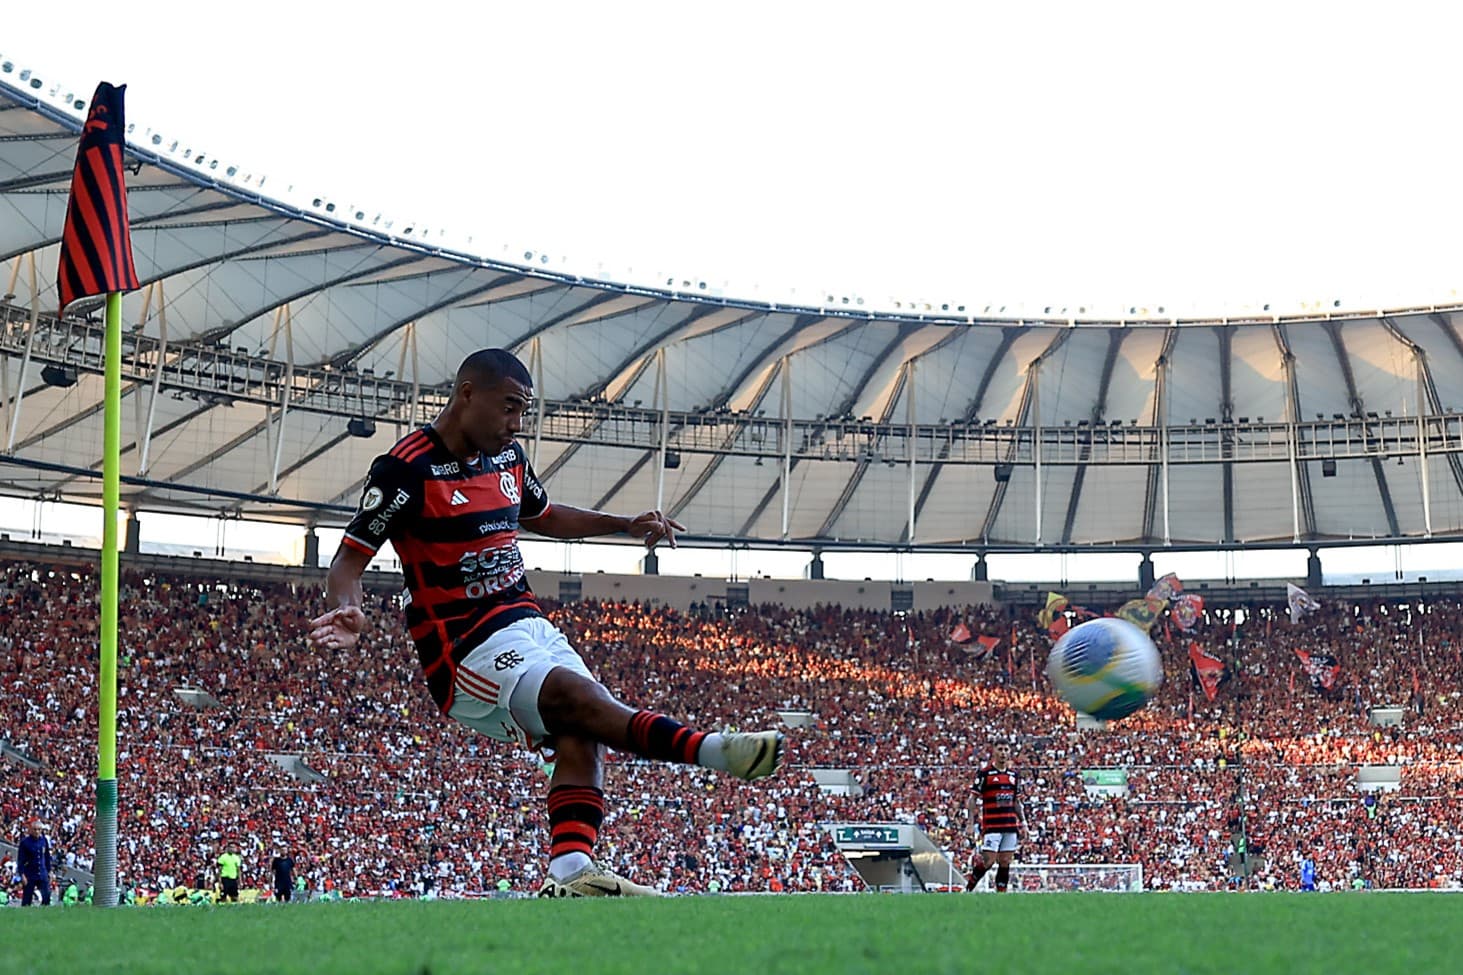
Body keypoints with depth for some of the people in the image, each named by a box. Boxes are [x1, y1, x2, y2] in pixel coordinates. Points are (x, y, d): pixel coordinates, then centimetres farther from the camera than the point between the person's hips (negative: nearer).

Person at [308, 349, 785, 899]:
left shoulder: (507, 455, 12)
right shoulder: (406, 469, -12)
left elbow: (544, 517, 32)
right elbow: (351, 558, -11)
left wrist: (627, 526, 23)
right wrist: (346, 613, -32)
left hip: (528, 625, 8)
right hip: (467, 646, -8)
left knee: (580, 738, -15)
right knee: (583, 704, -26)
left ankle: (571, 875, -27)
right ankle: (708, 749, -37)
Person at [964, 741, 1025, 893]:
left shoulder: (1014, 775, 15)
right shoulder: (984, 773, -2)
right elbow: (973, 799, -2)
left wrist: (1023, 821, 13)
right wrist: (972, 820, -11)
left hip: (1011, 825, 5)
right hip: (991, 825, -5)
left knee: (1005, 862, 4)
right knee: (988, 860, -11)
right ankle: (967, 889, 5)